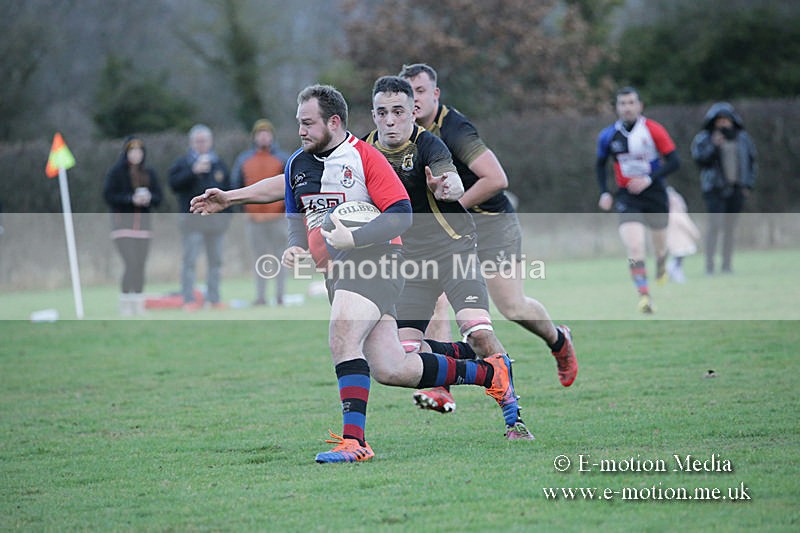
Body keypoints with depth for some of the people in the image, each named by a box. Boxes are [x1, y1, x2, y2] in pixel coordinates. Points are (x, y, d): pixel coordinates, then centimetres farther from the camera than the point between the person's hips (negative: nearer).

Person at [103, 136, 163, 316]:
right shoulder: (116, 172, -2)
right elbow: (108, 195, -8)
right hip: (123, 224, -4)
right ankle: (124, 304, -7)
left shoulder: (149, 173, 11)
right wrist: (131, 199, -19)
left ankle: (139, 306, 10)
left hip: (143, 224, 4)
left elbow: (158, 196, 10)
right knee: (130, 264, -14)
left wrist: (149, 198, -13)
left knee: (140, 266, 4)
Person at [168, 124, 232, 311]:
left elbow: (228, 189, 16)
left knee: (215, 260, 7)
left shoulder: (219, 164, 14)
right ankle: (189, 300, -4)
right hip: (192, 219, -4)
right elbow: (174, 183, -13)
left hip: (217, 218, 4)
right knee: (190, 260, -6)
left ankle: (214, 299, 13)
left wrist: (227, 213, 7)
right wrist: (193, 171, -21)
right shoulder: (183, 163, 3)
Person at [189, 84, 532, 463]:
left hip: (373, 259, -7)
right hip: (336, 271, 7)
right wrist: (294, 247, 6)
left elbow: (401, 215, -15)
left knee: (342, 339, -27)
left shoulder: (363, 156, -9)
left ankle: (353, 440, -25)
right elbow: (297, 217, 27)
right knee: (389, 371, 2)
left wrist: (352, 237, -23)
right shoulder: (297, 164, 14)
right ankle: (489, 372, 19)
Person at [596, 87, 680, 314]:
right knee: (634, 248, -19)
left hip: (655, 193, 0)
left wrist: (649, 179, -21)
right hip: (627, 197, 0)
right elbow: (600, 165, 15)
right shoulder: (608, 136, -1)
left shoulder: (654, 130, -10)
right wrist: (604, 193, 2)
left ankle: (661, 268, 50)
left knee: (660, 244, 15)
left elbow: (674, 161, -10)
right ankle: (644, 295, -20)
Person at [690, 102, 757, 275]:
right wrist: (713, 146, -23)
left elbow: (751, 162, 16)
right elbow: (699, 158, -10)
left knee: (730, 228, 5)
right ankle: (709, 265, -13)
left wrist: (748, 185, 8)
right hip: (715, 189, -3)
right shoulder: (704, 138, 1)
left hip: (736, 189, 3)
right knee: (715, 225, -15)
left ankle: (727, 265, 10)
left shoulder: (742, 138, 10)